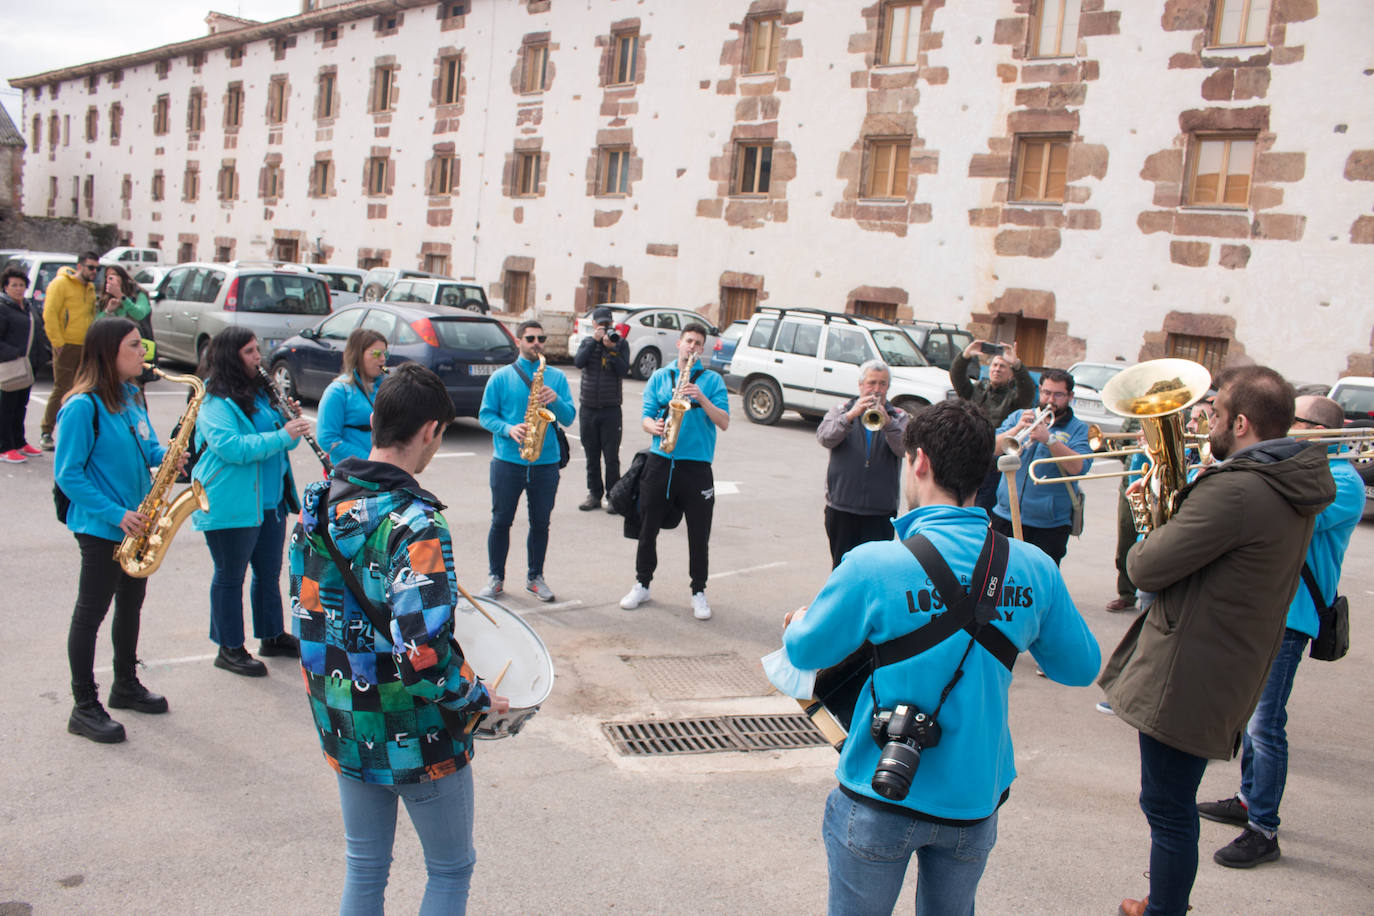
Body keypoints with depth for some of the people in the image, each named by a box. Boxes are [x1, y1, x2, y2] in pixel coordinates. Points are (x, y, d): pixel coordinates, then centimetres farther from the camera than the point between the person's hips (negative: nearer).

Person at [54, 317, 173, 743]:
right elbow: (68, 475, -18)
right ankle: (84, 708, 11)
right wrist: (116, 514, -24)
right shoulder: (83, 406, -18)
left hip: (138, 523, 8)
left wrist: (164, 455, -5)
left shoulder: (131, 397, 7)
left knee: (131, 604, 19)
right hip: (101, 529, -8)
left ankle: (126, 685, 35)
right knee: (91, 613, 2)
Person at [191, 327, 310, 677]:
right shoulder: (213, 401, -12)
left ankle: (273, 635, 31)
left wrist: (294, 424, -5)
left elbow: (284, 441, 17)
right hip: (231, 504, -8)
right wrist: (282, 436, -25)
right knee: (230, 577, 4)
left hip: (270, 500, 8)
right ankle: (230, 649, 15)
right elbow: (232, 448, -25)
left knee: (269, 571, 17)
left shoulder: (260, 391, 12)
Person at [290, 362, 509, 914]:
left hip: (343, 727, 7)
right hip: (417, 741, -7)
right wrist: (481, 702, -14)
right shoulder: (416, 527, -27)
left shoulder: (316, 504, -4)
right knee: (450, 870, 17)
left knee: (363, 869, 23)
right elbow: (425, 659, -31)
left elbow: (307, 614, 7)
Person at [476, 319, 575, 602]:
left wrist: (556, 400, -17)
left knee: (541, 523, 8)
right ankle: (495, 577, 18)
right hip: (508, 461, -1)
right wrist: (508, 429, -16)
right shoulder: (501, 377, 3)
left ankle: (535, 577, 22)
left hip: (546, 463, 2)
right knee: (501, 521, 5)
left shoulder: (557, 377, 8)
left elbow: (569, 418, 3)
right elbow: (485, 415, 2)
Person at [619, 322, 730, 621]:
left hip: (696, 466, -2)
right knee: (648, 528, 8)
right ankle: (642, 584, 24)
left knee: (699, 534, 2)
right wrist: (654, 426, -17)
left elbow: (724, 422, -4)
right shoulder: (659, 377, 11)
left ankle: (698, 591, 16)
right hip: (660, 462, 2)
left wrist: (701, 398, -17)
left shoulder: (712, 380, 5)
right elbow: (645, 417, 6)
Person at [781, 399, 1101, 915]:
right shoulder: (1033, 569, -10)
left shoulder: (873, 567, -21)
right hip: (976, 797, 4)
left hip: (881, 799, -3)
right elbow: (1081, 669, 4)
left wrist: (798, 623, 17)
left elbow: (805, 652, -6)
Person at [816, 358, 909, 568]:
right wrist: (851, 415, -24)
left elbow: (906, 449, -10)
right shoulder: (841, 411, 10)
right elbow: (825, 438, -10)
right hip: (842, 506, 1)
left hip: (881, 510, -1)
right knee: (841, 565, 10)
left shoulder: (899, 418, 9)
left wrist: (888, 422, -27)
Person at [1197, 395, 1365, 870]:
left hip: (1286, 616, -9)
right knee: (1248, 714, 19)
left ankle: (1264, 831, 1)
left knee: (1264, 725, -8)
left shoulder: (1341, 482, -12)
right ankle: (1248, 800, 33)